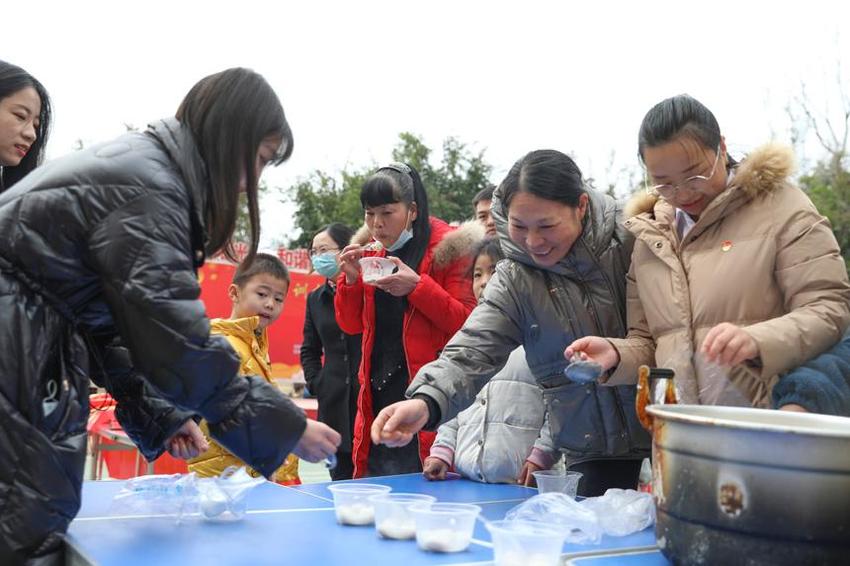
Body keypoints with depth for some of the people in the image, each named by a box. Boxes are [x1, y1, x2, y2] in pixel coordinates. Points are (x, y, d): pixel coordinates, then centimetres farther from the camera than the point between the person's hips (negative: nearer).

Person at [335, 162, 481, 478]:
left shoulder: (448, 247, -4)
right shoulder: (371, 250, 13)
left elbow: (467, 322, -10)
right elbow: (351, 325, 15)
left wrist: (417, 285, -20)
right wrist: (350, 280, -2)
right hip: (378, 390, 5)